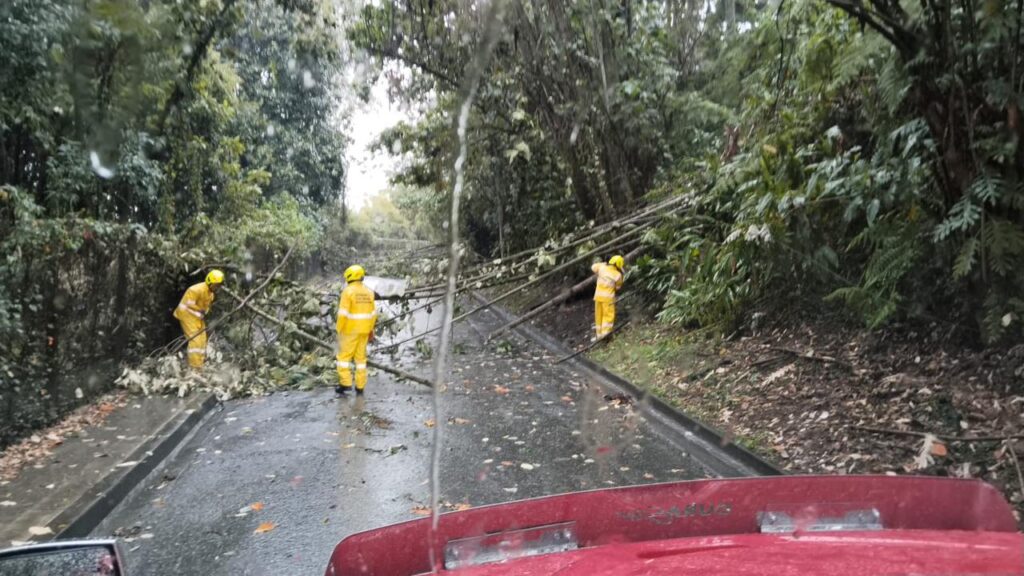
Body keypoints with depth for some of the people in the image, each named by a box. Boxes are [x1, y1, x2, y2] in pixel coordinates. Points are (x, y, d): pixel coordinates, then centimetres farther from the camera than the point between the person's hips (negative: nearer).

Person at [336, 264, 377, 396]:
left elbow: (343, 313, -17)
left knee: (344, 356, 5)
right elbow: (373, 313, 9)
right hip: (364, 330, 6)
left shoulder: (348, 291, -12)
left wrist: (339, 330, -9)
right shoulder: (368, 292, 7)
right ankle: (360, 387, 11)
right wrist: (370, 330, 16)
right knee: (360, 357, 10)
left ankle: (345, 383, -2)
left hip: (350, 330, -5)